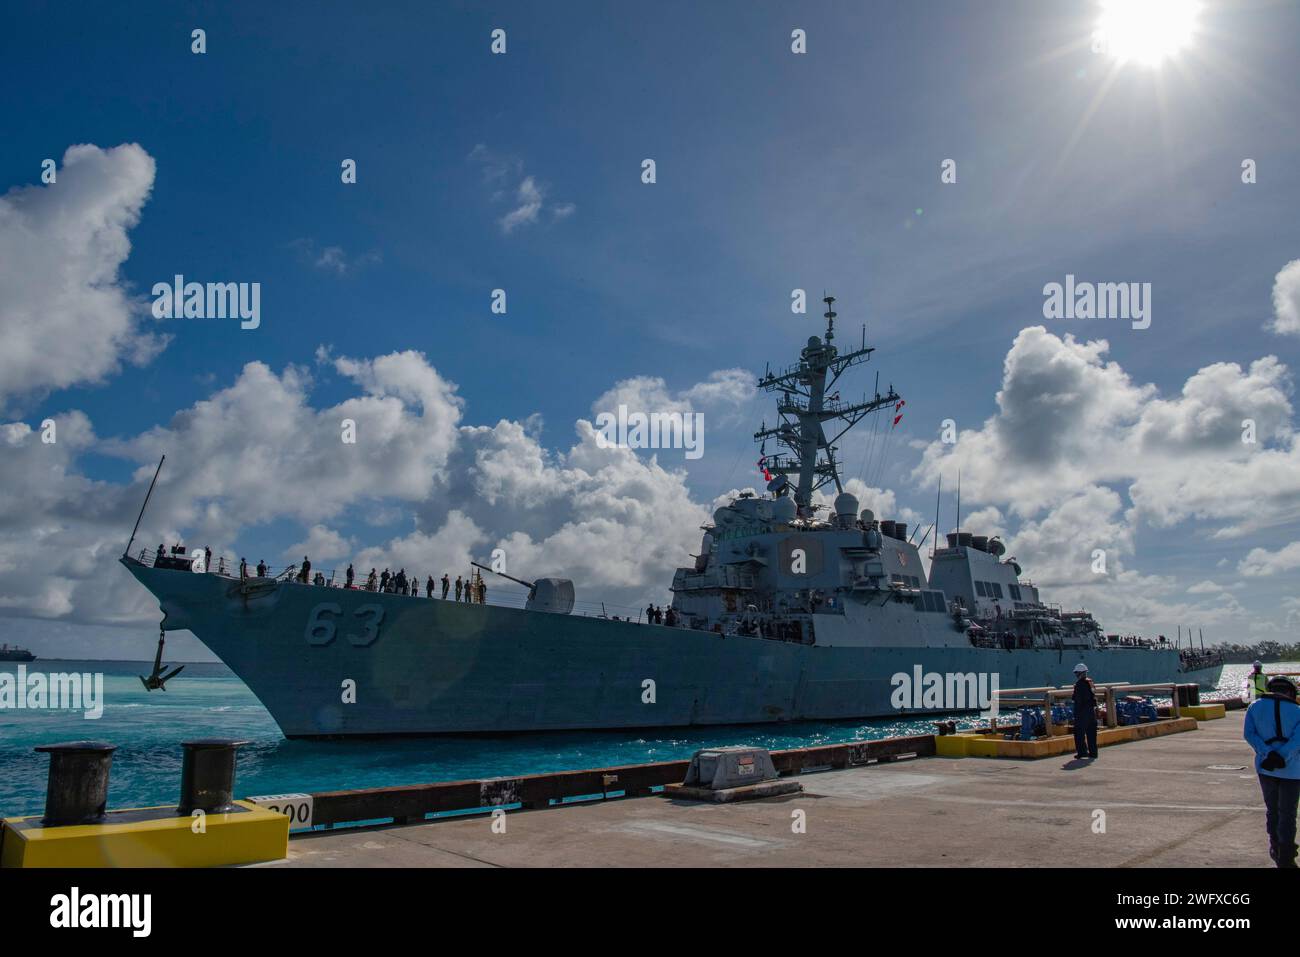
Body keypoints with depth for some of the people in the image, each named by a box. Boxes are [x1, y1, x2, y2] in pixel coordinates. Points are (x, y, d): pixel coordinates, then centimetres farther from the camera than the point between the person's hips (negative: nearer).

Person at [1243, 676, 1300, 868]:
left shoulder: (1255, 708, 4)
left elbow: (1248, 734, -7)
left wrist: (1268, 754, -14)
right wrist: (1283, 757, -20)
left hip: (1265, 768, 2)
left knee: (1272, 809, 19)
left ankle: (1276, 849, 27)